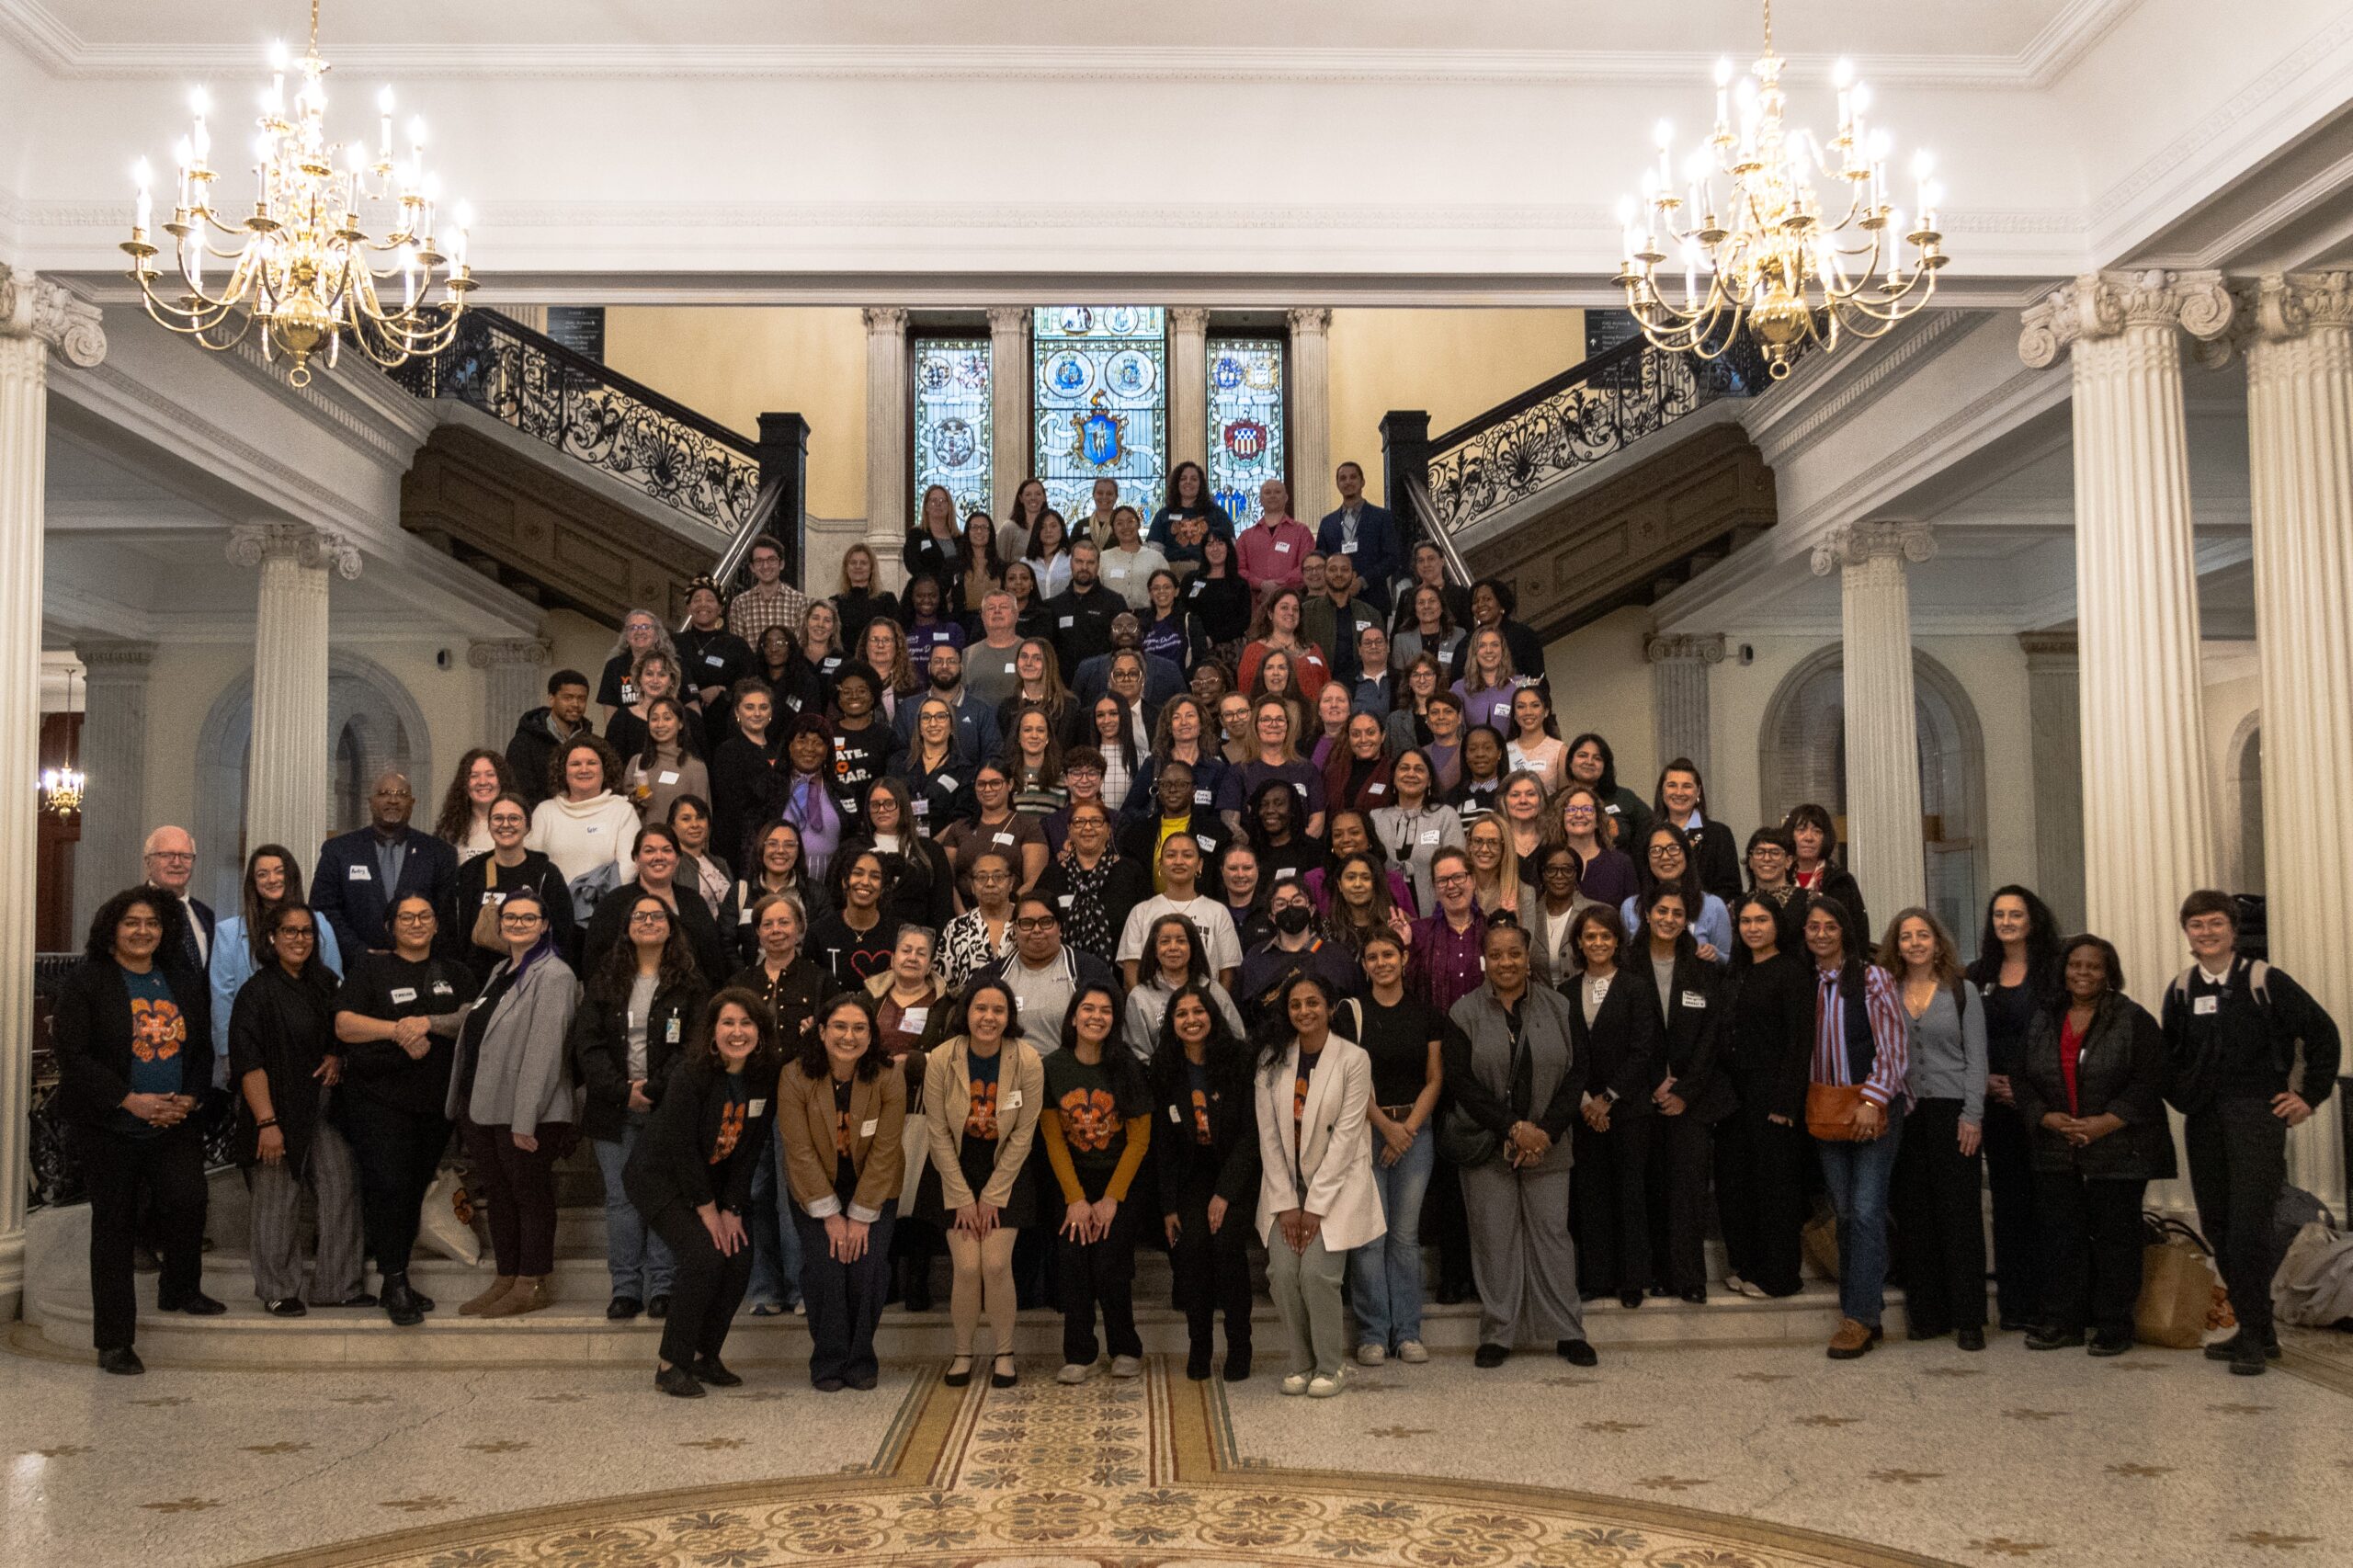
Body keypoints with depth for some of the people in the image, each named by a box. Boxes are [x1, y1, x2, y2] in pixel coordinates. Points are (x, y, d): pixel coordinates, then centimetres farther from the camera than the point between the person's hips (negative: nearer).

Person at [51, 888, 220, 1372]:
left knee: (187, 1202, -12)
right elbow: (71, 1054, -11)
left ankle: (179, 1290, 17)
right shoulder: (85, 982, -4)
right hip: (108, 1127, -3)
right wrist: (129, 1100, -16)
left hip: (174, 1123, 3)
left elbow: (203, 1044, 12)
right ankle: (114, 1341, 12)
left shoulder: (183, 978, 10)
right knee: (114, 1224, 3)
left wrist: (190, 1097, -4)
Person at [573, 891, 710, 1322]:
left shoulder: (689, 982, 4)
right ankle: (625, 1288, 7)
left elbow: (695, 1045, -4)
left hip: (669, 1105, -2)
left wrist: (655, 1088, -13)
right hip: (613, 1107, 2)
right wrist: (623, 1090, -9)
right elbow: (586, 1043, 2)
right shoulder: (604, 979, 10)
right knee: (620, 1197, 2)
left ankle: (662, 1286, 4)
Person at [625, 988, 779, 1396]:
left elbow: (751, 1148, -3)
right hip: (660, 1177, -6)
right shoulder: (691, 1075, -24)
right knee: (704, 1258, -21)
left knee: (740, 1258, -8)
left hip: (712, 1179, 6)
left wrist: (732, 1209, -8)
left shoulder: (765, 1078, -7)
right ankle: (670, 1364, -7)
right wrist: (706, 1209, -17)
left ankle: (704, 1355, 9)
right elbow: (680, 1146, -22)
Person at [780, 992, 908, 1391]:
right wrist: (830, 1214, -17)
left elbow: (884, 1152, -16)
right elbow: (800, 1151, -17)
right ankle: (828, 1362, 6)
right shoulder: (795, 1077, -19)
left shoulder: (889, 1080, -19)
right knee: (823, 1266, -12)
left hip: (874, 1189, 0)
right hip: (815, 1191, 0)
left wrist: (861, 1216, -16)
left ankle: (861, 1360, 8)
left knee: (868, 1265, -11)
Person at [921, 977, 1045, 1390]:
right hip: (954, 1173, 0)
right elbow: (939, 1133, -10)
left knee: (996, 1265, -8)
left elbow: (1023, 1134, -11)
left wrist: (992, 1196, -9)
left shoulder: (1028, 1062, -18)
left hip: (1007, 1173, 0)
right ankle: (963, 1353, 13)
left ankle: (1003, 1354, 10)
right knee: (967, 1267, -7)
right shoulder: (941, 1061, -17)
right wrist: (963, 1198, -9)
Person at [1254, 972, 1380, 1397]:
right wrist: (1285, 1203, -7)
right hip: (1285, 1182, 3)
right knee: (1282, 1272, -10)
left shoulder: (1353, 1059, -9)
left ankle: (1331, 1366, 4)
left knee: (1317, 1271, -15)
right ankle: (1301, 1363, 9)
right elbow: (1268, 1135, 0)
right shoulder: (1272, 1060, 2)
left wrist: (1316, 1206, -14)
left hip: (1337, 1181, -3)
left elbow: (1346, 1135, -11)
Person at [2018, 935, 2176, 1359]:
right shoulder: (2043, 1021, 11)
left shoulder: (2134, 1020, -3)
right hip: (2057, 1151, 4)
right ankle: (2062, 1321, 13)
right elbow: (2022, 1079, 10)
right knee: (2060, 1235, 5)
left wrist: (2103, 1124, -16)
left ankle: (2114, 1325, 10)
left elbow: (2148, 1083, -10)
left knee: (2114, 1236, 1)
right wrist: (2049, 1118, -7)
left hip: (2118, 1150, -4)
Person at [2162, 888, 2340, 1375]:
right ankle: (2256, 1330, 17)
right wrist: (2180, 1095, 10)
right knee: (2216, 1225, 6)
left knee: (2249, 1224, -13)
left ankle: (2254, 1335, -6)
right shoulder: (2180, 990, 11)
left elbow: (2322, 1032, 1)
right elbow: (2171, 1054, 24)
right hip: (2203, 1120, 5)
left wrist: (2310, 1096, -1)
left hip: (2257, 1115, -5)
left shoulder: (2264, 981, -4)